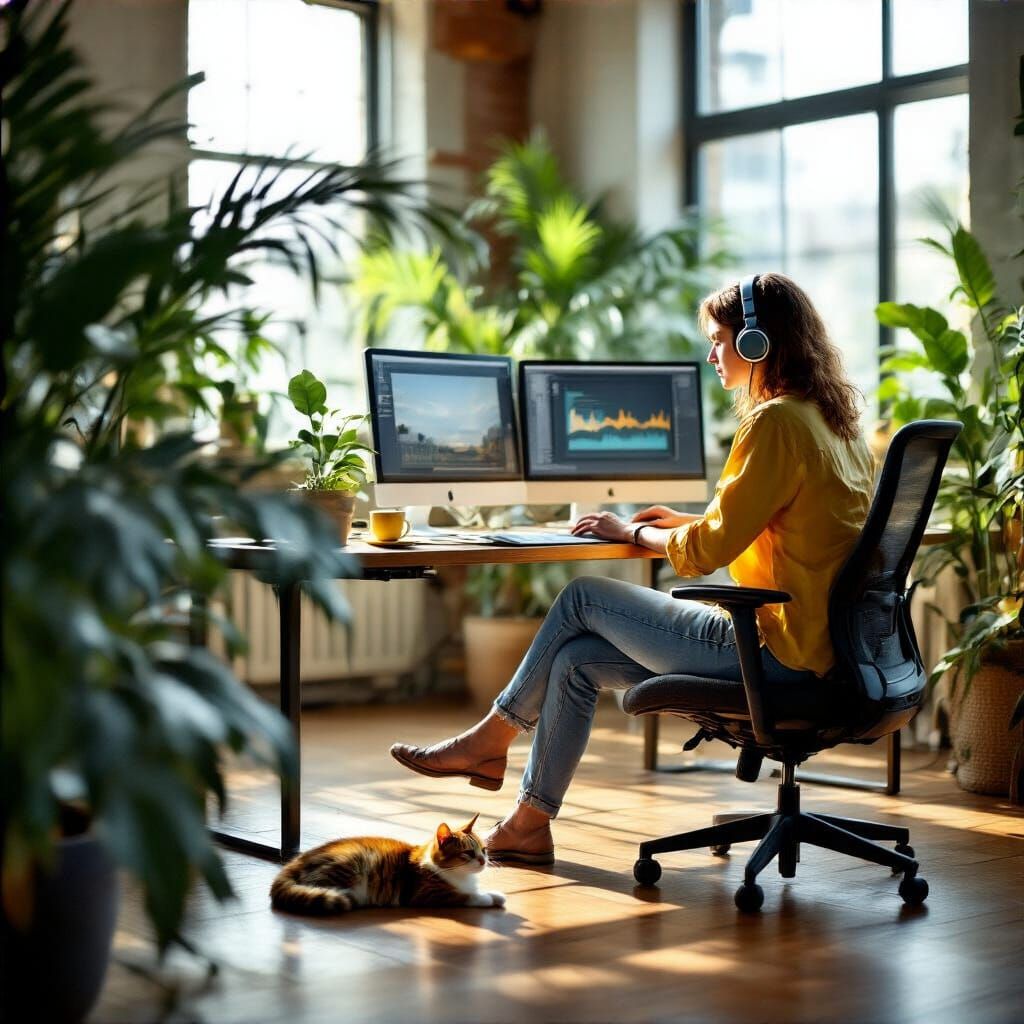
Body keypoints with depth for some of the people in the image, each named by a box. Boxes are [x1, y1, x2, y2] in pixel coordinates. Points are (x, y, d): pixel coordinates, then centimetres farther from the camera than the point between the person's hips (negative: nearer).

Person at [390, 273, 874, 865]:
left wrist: (634, 533, 1)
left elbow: (707, 551, -16)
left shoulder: (777, 422, -17)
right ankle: (529, 826, 15)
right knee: (577, 660, 8)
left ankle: (490, 741, 19)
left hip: (775, 651, -9)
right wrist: (685, 521, 16)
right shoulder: (830, 418, 13)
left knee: (582, 600, 1)